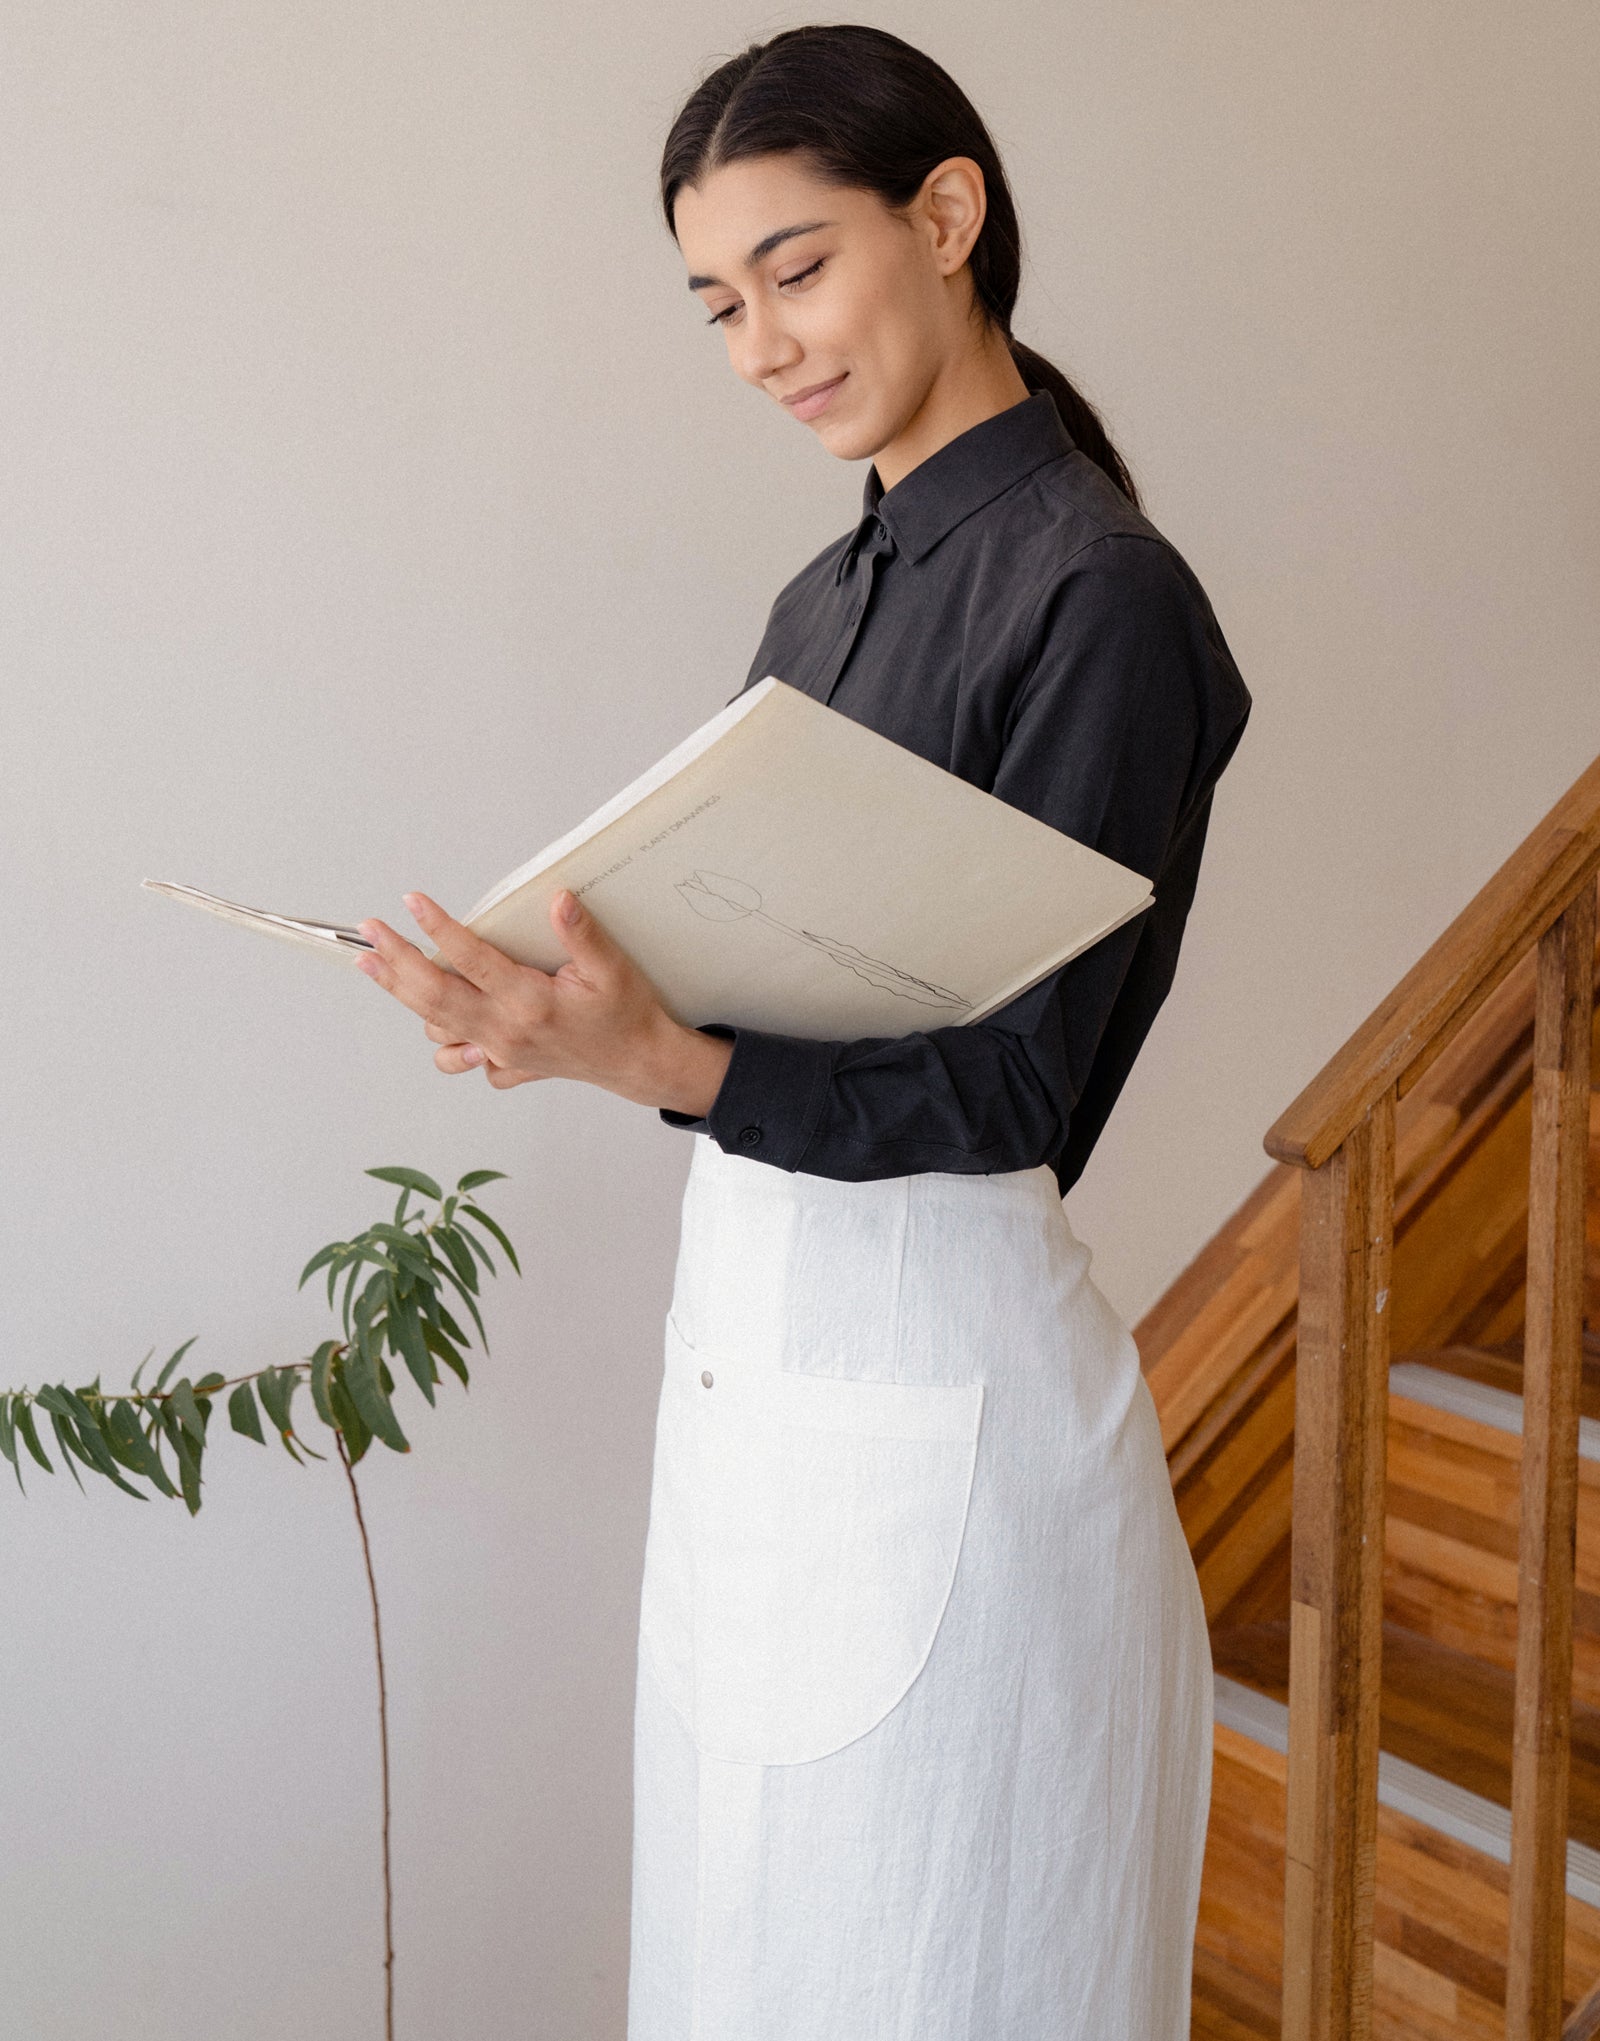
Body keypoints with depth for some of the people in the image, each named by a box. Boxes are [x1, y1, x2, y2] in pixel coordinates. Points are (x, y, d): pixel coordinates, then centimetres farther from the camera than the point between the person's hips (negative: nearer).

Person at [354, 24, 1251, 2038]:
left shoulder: (1097, 595, -12)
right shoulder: (826, 597, 13)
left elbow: (1004, 1089, -17)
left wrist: (659, 1064, -28)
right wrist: (571, 1012, -1)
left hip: (940, 1387, -8)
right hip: (745, 1346, 8)